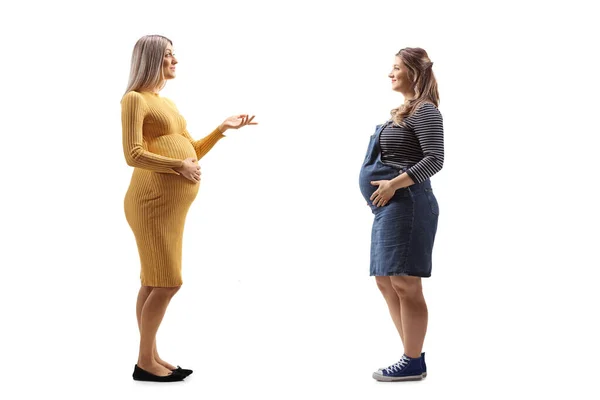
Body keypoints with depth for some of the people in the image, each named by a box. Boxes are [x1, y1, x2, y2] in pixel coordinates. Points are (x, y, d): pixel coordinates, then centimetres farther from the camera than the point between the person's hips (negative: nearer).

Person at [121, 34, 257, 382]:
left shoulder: (168, 103, 22)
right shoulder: (135, 98, -4)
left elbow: (193, 152, 24)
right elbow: (133, 155, -14)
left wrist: (223, 128, 17)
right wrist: (179, 166, -15)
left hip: (172, 203, 8)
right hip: (155, 200, -8)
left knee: (154, 282, 10)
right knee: (167, 282, -8)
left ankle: (151, 356, 15)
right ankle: (145, 363, 1)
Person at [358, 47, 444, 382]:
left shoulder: (425, 110, -7)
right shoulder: (405, 111, 22)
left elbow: (435, 160, -16)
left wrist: (394, 184, -20)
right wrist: (385, 190, 11)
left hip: (405, 204, -11)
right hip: (390, 207, 11)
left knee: (405, 283, -8)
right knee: (386, 281, 12)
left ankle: (414, 364, 0)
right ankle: (414, 357, 19)